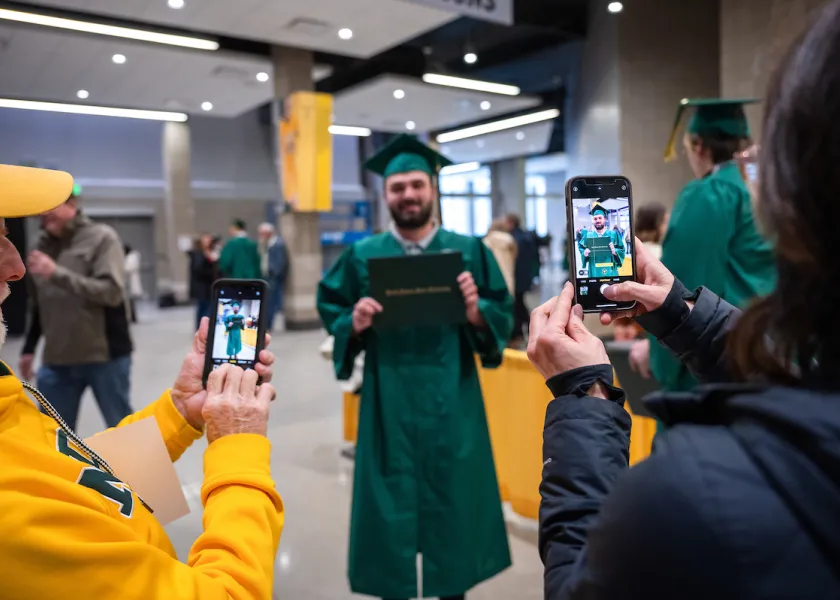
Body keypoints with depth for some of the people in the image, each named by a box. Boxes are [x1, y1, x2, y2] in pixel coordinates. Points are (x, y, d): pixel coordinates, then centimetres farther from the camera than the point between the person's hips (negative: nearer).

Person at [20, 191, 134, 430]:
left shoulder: (101, 237, -7)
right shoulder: (44, 244, 9)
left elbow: (112, 291, -19)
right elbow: (39, 304, 18)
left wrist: (57, 273, -24)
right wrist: (29, 347, 18)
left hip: (104, 356, -5)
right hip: (56, 360, 5)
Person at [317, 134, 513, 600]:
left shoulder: (469, 251, 2)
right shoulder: (362, 256, 2)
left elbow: (503, 317, 2)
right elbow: (329, 310, 6)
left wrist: (476, 311, -19)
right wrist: (354, 324, -15)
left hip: (451, 399, 1)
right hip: (389, 400, 0)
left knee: (454, 497, 12)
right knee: (391, 503, 8)